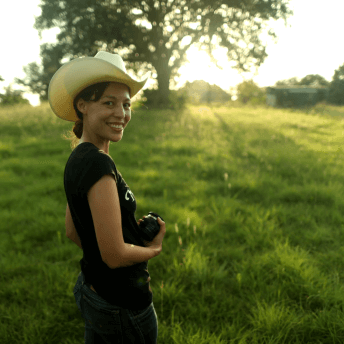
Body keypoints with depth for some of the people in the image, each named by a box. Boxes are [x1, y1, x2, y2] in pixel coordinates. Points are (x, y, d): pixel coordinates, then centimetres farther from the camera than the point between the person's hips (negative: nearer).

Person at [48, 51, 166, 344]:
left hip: (92, 288, 8)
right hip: (121, 303, -8)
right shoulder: (99, 163, -27)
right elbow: (115, 255, -27)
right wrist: (154, 247, -8)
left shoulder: (78, 158, 1)